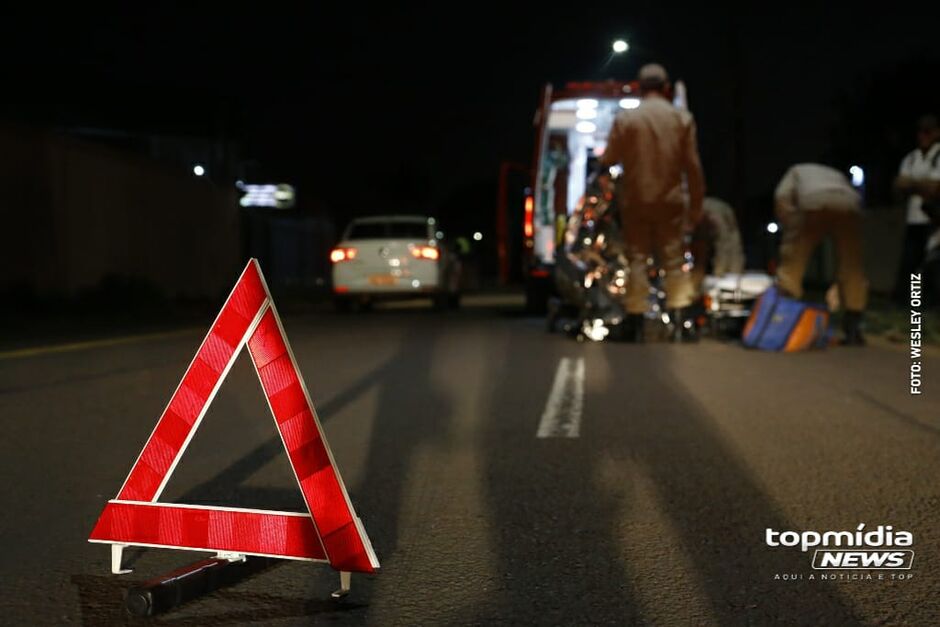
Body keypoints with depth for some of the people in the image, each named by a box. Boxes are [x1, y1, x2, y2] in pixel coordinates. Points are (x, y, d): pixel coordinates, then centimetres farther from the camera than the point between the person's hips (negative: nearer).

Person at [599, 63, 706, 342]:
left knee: (637, 259, 5)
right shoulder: (682, 118, -2)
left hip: (635, 201, -1)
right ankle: (681, 317, -3)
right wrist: (696, 203, 6)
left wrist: (603, 158, 22)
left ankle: (635, 321, 4)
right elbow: (693, 165, -1)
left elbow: (608, 159, 0)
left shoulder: (625, 118, -6)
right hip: (670, 201, 1)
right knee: (674, 260, 6)